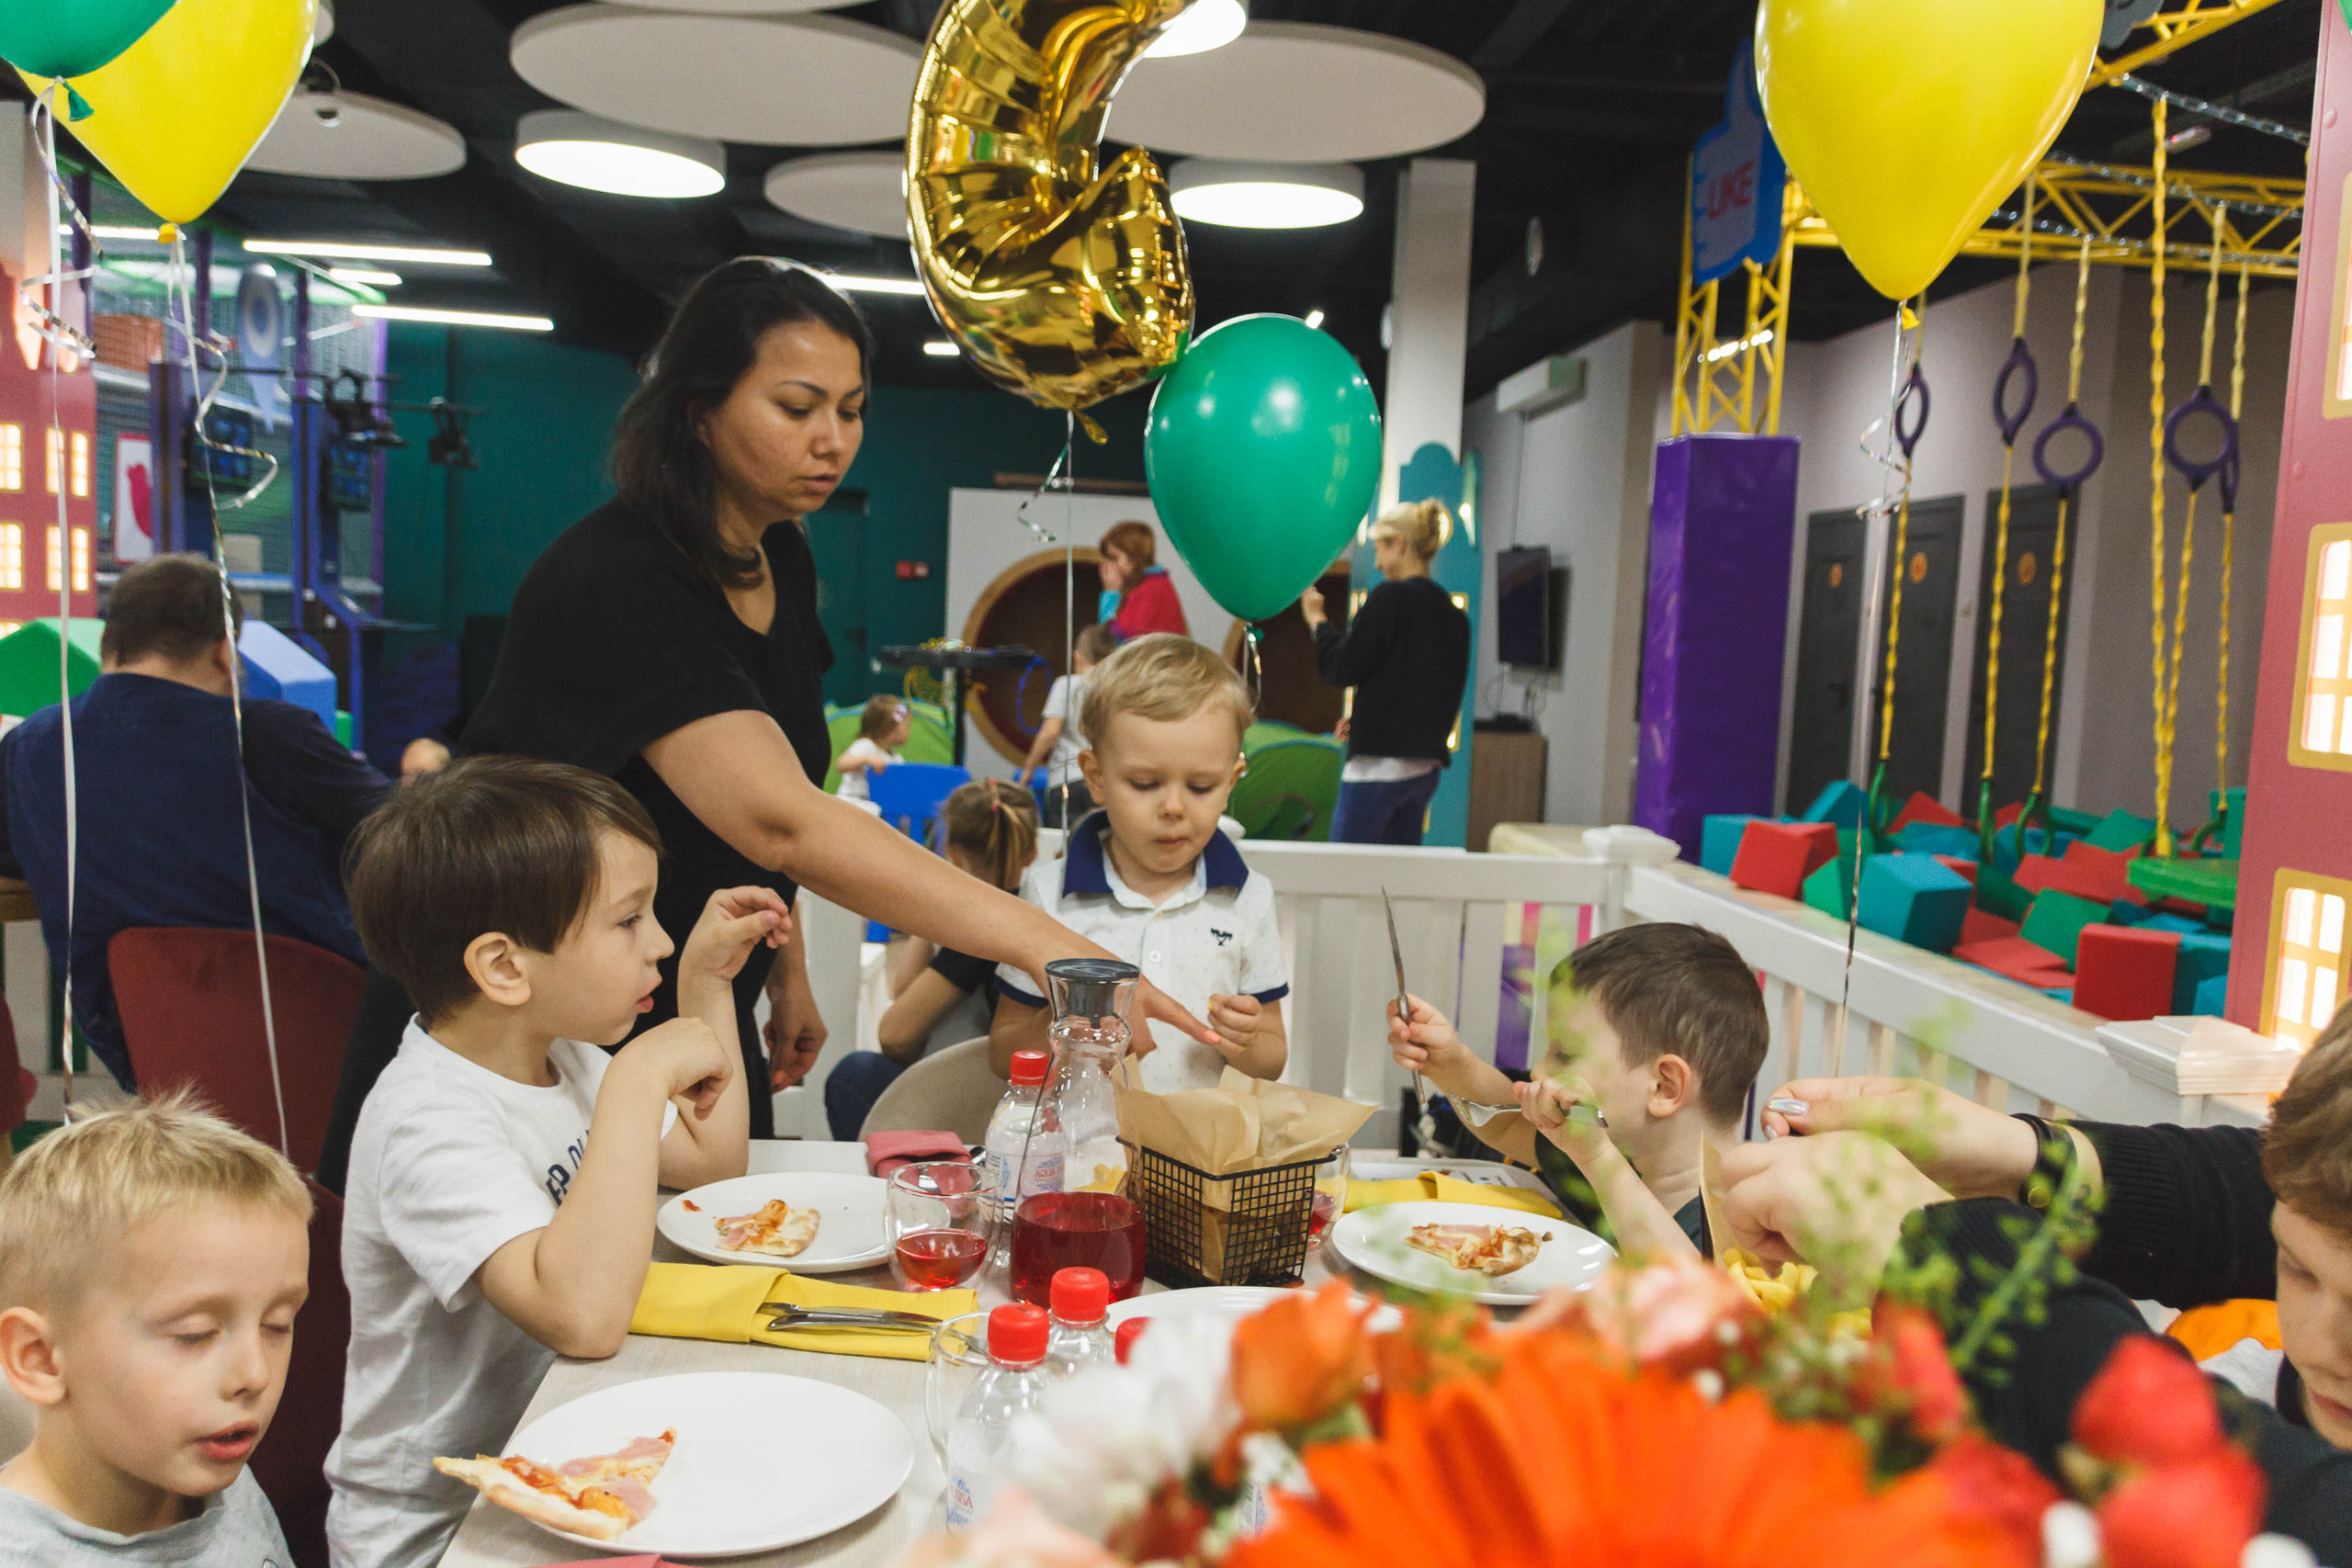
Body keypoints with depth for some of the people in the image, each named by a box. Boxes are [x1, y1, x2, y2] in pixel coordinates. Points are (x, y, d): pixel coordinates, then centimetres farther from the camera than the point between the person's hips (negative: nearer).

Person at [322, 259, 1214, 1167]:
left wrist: (787, 968, 9)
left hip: (692, 1027, 8)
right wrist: (1035, 942, -45)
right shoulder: (611, 584, -26)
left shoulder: (783, 563, 1)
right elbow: (779, 821, -39)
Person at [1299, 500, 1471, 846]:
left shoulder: (1390, 597, -10)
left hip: (1382, 762, -8)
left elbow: (1343, 668, -10)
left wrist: (1318, 622, 6)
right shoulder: (1454, 615, 12)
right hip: (1427, 767, 8)